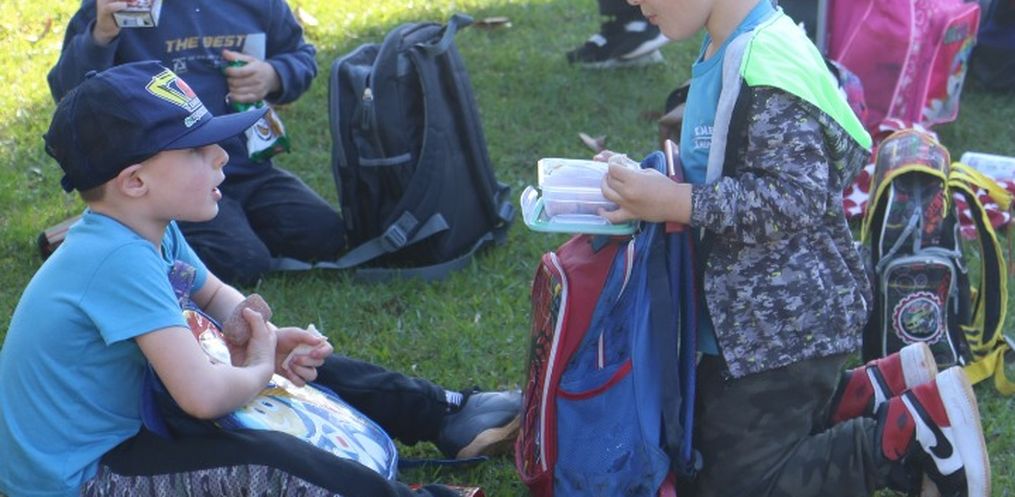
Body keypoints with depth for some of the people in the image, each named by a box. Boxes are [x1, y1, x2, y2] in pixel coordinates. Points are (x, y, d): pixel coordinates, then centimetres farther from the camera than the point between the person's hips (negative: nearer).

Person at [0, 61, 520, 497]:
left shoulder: (153, 232, -2)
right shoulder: (120, 259, -31)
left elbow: (214, 295, 18)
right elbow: (204, 396, -39)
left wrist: (268, 340, -3)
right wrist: (257, 369, -16)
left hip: (123, 422, 10)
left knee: (304, 363, 12)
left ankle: (442, 415, 22)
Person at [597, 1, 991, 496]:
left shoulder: (768, 66, -27)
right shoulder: (726, 48, 4)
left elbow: (797, 199, -28)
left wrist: (677, 204, -29)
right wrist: (644, 176, 2)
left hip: (786, 319, -10)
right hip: (752, 313, 10)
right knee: (712, 438, 23)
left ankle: (915, 426, 2)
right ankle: (884, 390, 19)